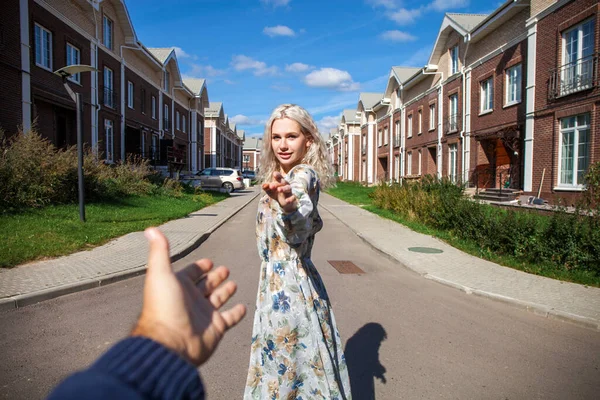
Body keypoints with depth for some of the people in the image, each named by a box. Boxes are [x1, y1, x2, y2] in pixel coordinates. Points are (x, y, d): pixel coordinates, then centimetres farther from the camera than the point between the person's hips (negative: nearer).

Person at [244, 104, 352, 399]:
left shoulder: (304, 175, -17)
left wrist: (289, 203, -63)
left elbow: (303, 211, -42)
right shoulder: (285, 177, 10)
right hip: (277, 285, 9)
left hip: (288, 287, -9)